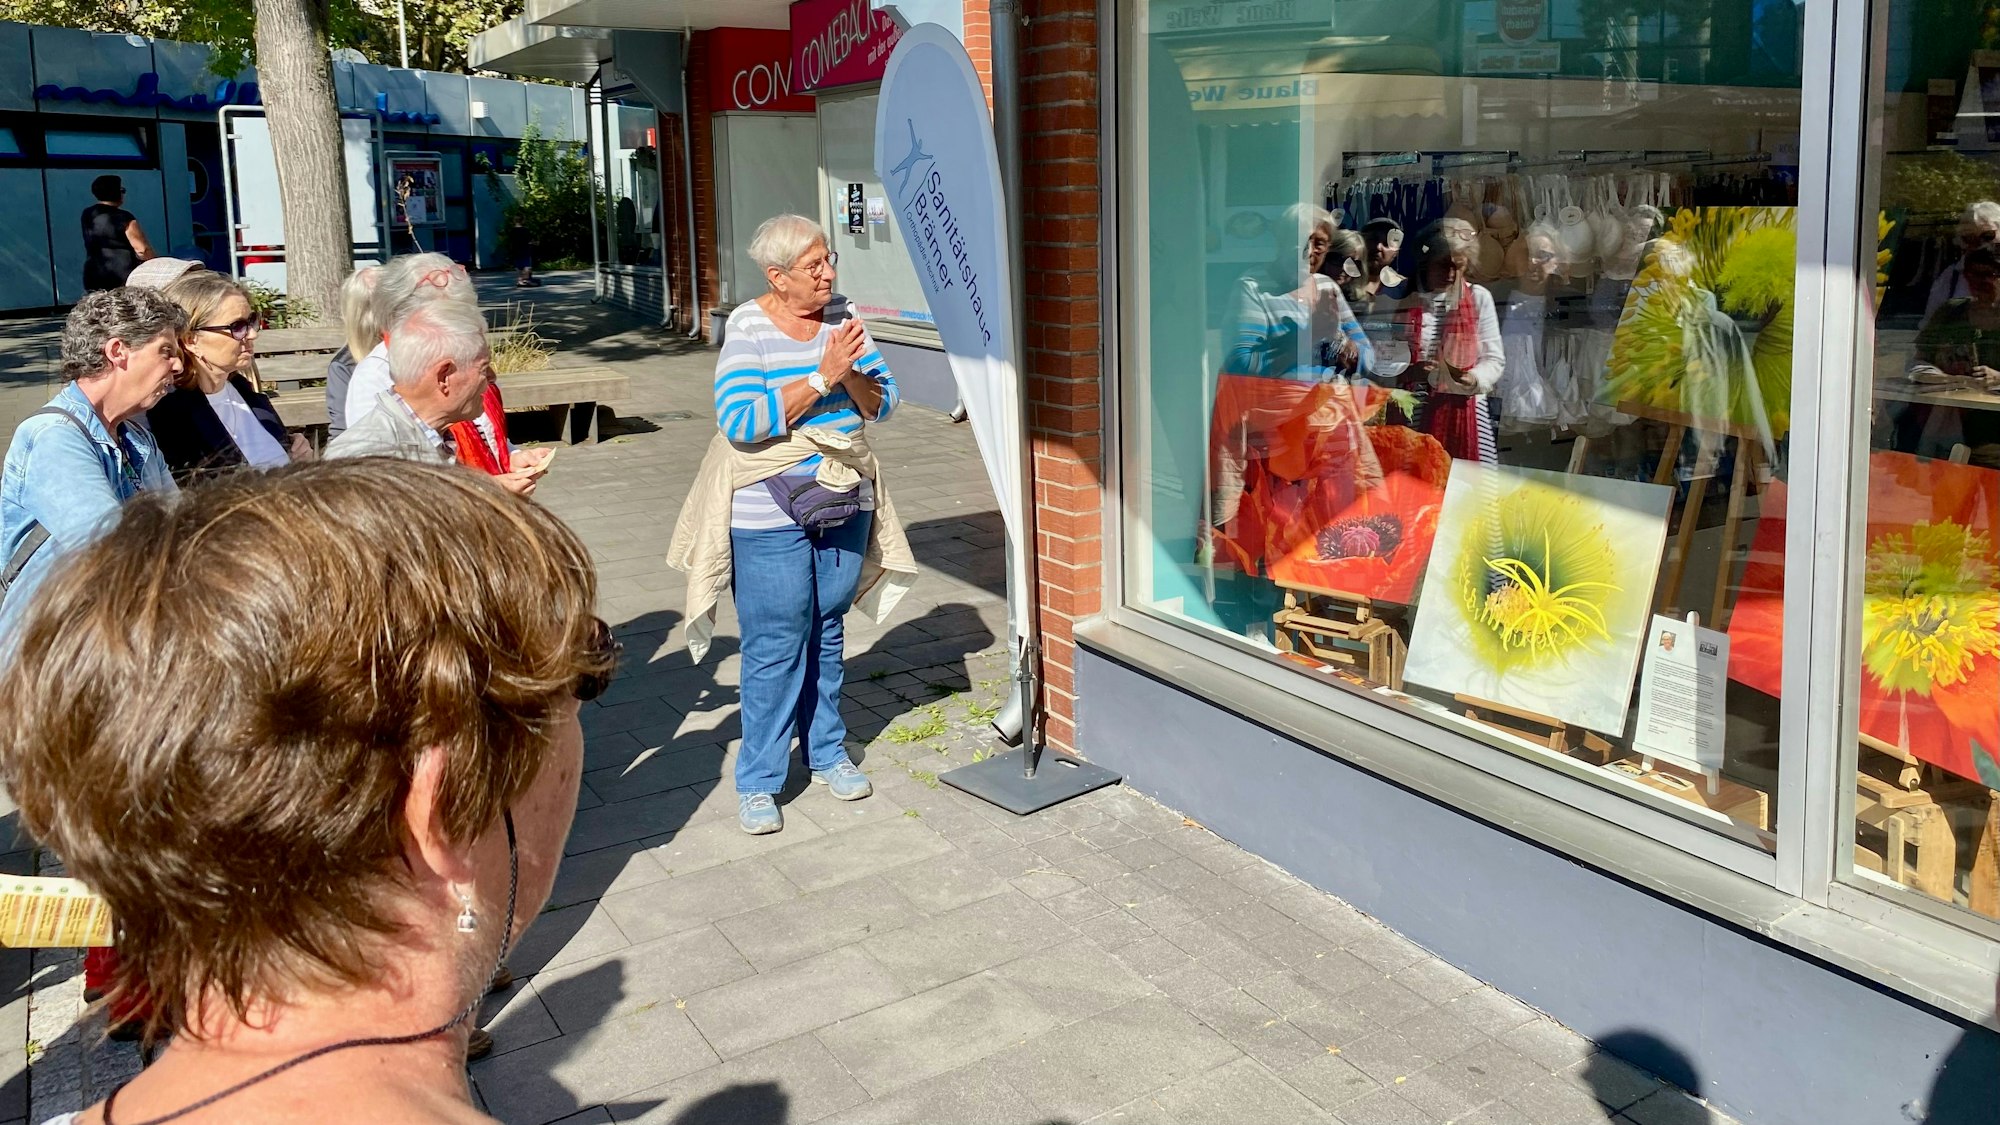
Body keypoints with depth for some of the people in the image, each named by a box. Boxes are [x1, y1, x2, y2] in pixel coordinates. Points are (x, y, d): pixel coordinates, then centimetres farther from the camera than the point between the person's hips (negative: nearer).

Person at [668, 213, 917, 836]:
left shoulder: (842, 317, 2)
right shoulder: (748, 329, -13)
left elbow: (882, 403, 1)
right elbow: (739, 421, -24)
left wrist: (854, 376, -20)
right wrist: (821, 378, -26)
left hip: (843, 505, 5)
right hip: (770, 516, -5)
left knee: (826, 633, 17)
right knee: (776, 647, -2)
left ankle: (826, 750, 33)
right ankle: (758, 782, 10)